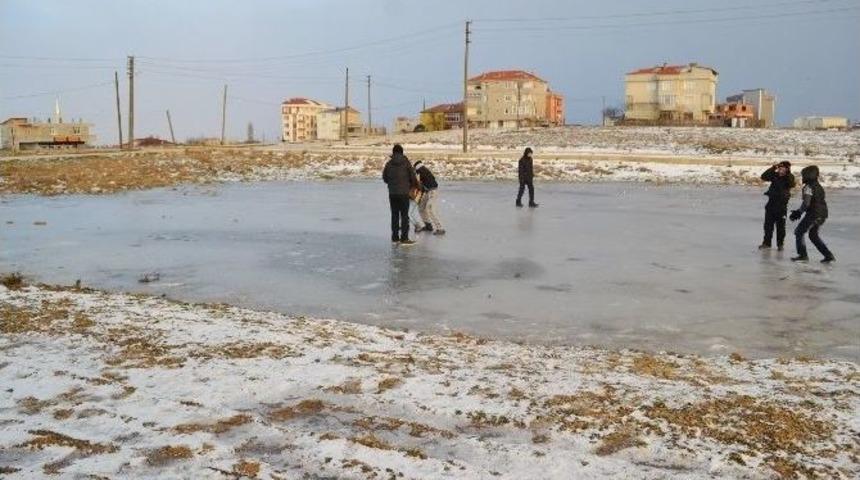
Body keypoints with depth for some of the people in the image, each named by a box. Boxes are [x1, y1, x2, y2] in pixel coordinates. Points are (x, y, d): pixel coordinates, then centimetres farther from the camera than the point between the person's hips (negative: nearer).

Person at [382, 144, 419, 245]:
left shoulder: (389, 163, 0)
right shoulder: (406, 163, -7)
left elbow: (384, 178, 6)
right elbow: (413, 177, -4)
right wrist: (415, 185, 16)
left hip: (392, 193, 3)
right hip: (404, 193, -3)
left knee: (395, 215, 13)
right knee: (404, 215, 2)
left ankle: (395, 237, 17)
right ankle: (404, 238, 0)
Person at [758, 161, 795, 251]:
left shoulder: (789, 177, -7)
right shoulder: (774, 175, -1)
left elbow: (792, 185, -26)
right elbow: (763, 177, -13)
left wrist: (788, 173, -33)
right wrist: (773, 168, -21)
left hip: (781, 206, -3)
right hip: (771, 203, 3)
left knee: (780, 226, 3)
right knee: (768, 224, 9)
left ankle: (780, 244, 13)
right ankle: (767, 242, 20)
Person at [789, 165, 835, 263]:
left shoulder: (809, 187, -13)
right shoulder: (818, 186, 17)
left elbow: (806, 203, -21)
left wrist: (799, 212, -7)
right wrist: (798, 212, 19)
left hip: (813, 214, -9)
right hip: (822, 215, 9)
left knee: (799, 232, 2)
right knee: (813, 235, 20)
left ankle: (803, 255, 0)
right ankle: (828, 255, 17)